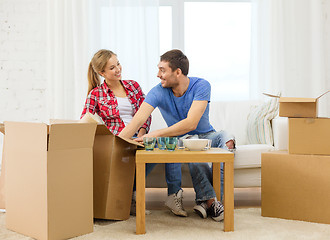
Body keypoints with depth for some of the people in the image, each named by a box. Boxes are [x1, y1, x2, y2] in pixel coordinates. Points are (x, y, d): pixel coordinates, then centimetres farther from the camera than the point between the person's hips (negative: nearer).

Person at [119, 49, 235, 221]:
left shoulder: (201, 86, -18)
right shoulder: (158, 92, -12)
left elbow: (191, 123, -30)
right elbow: (137, 121, -22)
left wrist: (155, 134, -36)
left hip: (206, 136, 0)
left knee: (227, 139, -31)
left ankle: (205, 200, -36)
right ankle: (210, 200, -34)